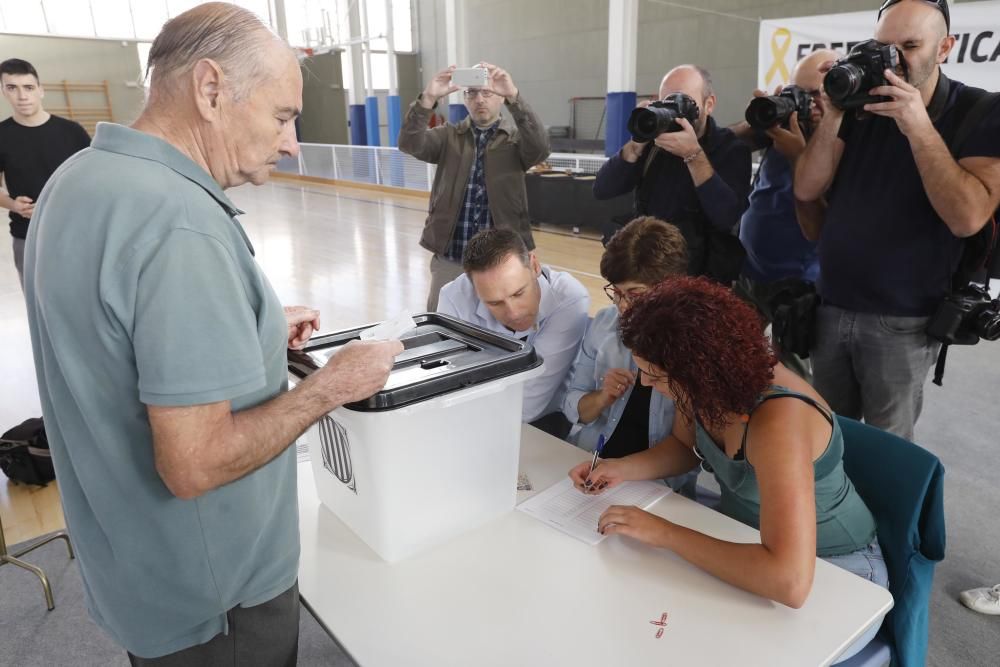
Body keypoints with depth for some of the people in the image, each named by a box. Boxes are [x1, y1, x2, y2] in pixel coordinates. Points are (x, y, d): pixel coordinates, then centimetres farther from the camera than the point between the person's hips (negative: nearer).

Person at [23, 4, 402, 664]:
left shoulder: (79, 177, 0)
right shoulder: (179, 221, -31)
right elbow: (196, 464, -30)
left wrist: (254, 329, 8)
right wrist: (330, 386, -20)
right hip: (213, 591, -8)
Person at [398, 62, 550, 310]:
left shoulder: (516, 137, 4)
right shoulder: (448, 137, 8)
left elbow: (540, 146, -18)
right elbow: (410, 144, -9)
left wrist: (514, 97, -31)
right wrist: (428, 98, -25)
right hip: (449, 260, 2)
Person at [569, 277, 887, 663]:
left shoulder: (778, 422, -37)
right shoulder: (710, 383, -15)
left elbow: (789, 583, -44)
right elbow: (684, 446, 6)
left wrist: (662, 533, -37)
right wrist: (621, 469, -12)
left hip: (836, 571, -6)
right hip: (747, 538, 6)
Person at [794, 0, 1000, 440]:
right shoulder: (859, 106, 4)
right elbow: (806, 190, -4)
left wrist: (919, 126, -24)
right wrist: (835, 113, -15)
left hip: (902, 321, -3)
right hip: (830, 307, 4)